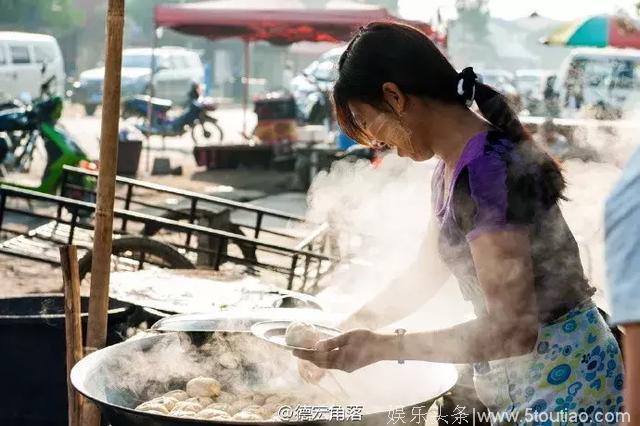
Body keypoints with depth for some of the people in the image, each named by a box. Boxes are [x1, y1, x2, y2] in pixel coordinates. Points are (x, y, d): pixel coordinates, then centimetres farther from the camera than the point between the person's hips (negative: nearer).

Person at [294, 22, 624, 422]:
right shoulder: (453, 168, 6)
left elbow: (512, 329, -26)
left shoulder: (486, 170, -24)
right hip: (520, 382, 9)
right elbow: (424, 276, 19)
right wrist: (344, 332, 19)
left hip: (560, 384, -9)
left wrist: (383, 347, -24)